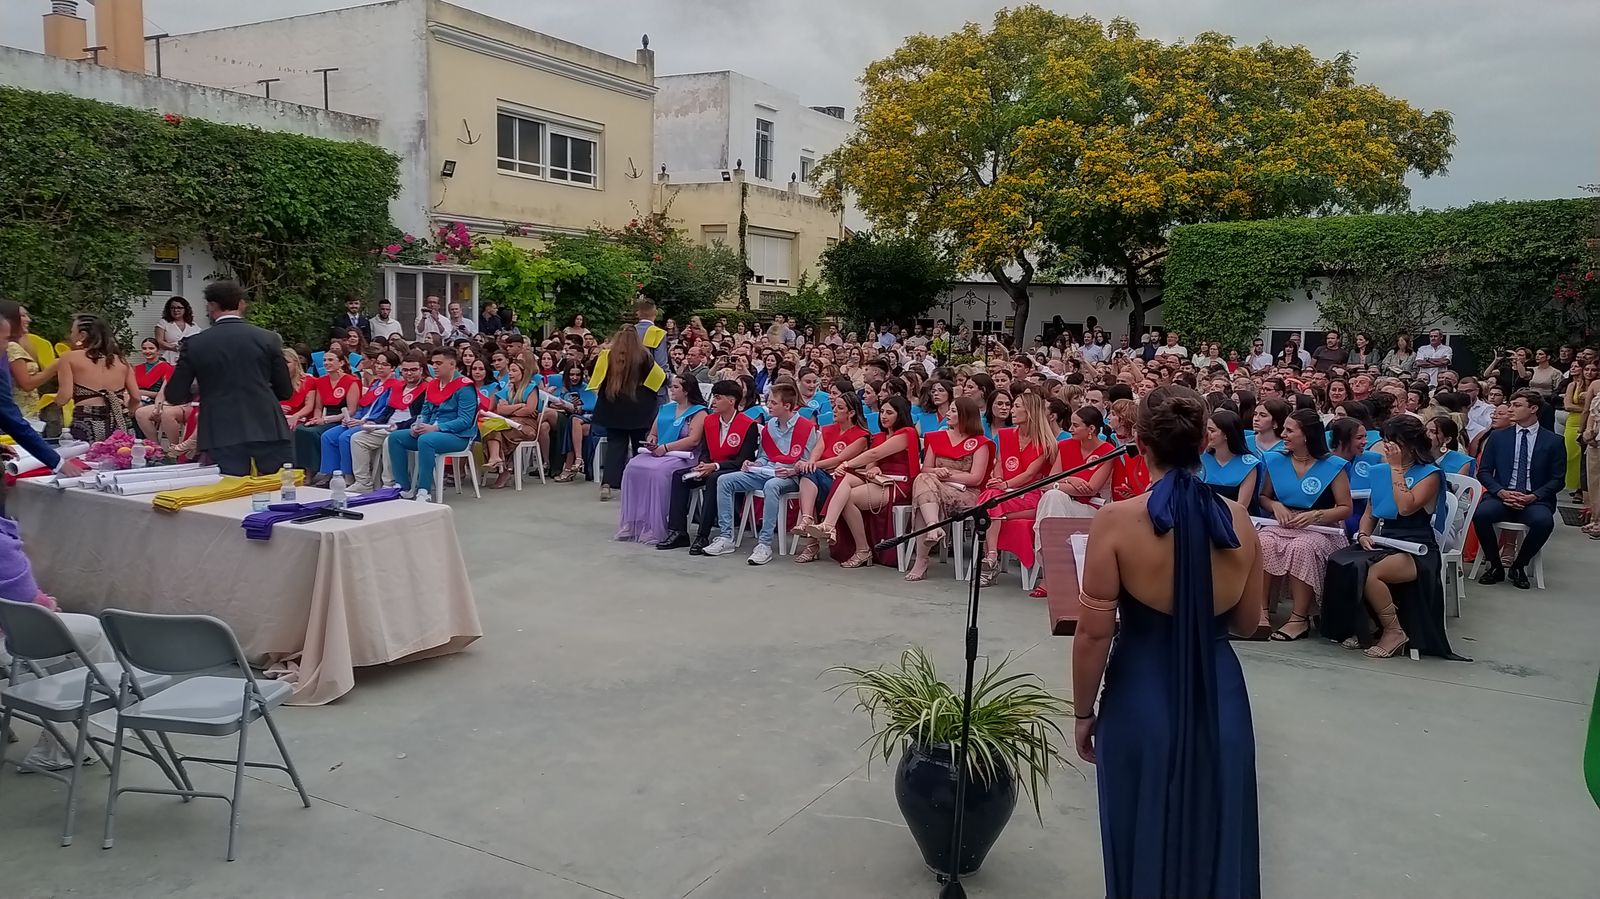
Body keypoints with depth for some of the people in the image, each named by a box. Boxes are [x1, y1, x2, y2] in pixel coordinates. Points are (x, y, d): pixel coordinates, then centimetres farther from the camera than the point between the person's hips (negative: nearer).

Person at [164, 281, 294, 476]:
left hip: (222, 438, 0)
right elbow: (285, 392, 7)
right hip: (269, 432, 0)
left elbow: (174, 396, 5)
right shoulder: (269, 339, 2)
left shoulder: (194, 344, 2)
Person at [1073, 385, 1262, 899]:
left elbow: (1095, 633, -13)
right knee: (1216, 840, 23)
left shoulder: (1117, 522, -16)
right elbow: (1247, 624, 8)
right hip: (1219, 695, 4)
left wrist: (1084, 713, -1)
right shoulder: (1238, 522, -3)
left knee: (1146, 843, 16)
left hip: (1143, 697, -3)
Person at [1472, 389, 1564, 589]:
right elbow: (1484, 471, 8)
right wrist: (1501, 492, -10)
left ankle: (1519, 565, -8)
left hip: (1534, 500, -1)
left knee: (1544, 521, -35)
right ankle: (1495, 566, -9)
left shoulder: (1553, 442, 7)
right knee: (1481, 513, -32)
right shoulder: (1497, 436, 11)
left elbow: (1557, 479, 4)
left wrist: (1534, 496, -13)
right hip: (1502, 496, 1)